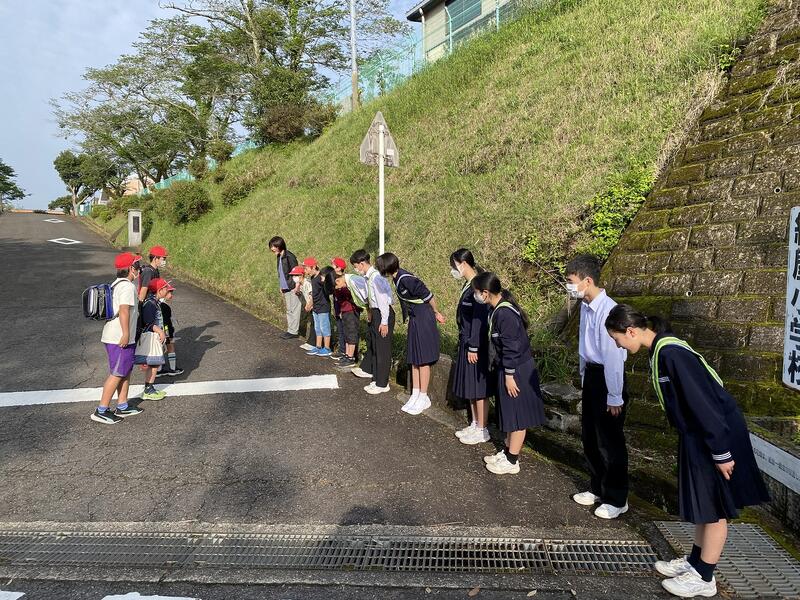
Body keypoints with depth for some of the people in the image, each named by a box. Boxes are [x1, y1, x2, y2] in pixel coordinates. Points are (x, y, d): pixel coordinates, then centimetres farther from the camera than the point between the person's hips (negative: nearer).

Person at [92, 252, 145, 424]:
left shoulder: (117, 284, 14)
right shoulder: (127, 286, -17)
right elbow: (124, 310, -27)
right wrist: (126, 334, -28)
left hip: (115, 336, 10)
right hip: (120, 339, -10)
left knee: (126, 371, 17)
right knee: (117, 374, -3)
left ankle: (122, 407, 25)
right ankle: (101, 411, 3)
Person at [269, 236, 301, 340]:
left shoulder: (289, 257, -17)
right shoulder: (279, 257, 11)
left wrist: (296, 287, -19)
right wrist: (280, 287, 16)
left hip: (292, 289, -9)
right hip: (285, 288, 9)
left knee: (294, 309, -1)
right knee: (288, 310, 14)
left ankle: (294, 332, 5)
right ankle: (290, 330, 23)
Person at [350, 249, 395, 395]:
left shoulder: (375, 277, -22)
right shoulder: (368, 277, 6)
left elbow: (383, 300, -23)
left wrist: (384, 322, -22)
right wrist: (370, 311, 19)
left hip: (383, 314, -10)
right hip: (375, 312, 10)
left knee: (381, 349, -2)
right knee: (371, 342, 27)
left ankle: (381, 384, 8)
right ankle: (367, 369, 50)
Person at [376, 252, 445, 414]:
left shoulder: (406, 279, -24)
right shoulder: (397, 278, 5)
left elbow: (428, 296, -18)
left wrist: (437, 313, -6)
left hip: (424, 319, -9)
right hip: (414, 319, 9)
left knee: (422, 359, -1)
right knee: (414, 359, 11)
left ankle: (424, 397, 9)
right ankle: (415, 395, 19)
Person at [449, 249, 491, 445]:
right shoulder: (468, 285, 9)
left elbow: (479, 320, -21)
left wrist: (473, 348, -19)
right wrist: (465, 344, 16)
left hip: (475, 345, -9)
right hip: (466, 342, 9)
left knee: (478, 387, 2)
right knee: (469, 386, 17)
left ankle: (483, 430, 14)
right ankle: (475, 424, 30)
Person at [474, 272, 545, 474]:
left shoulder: (505, 314, -26)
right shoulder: (498, 309, 4)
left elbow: (511, 348, -24)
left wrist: (509, 376, -19)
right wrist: (504, 373, 20)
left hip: (517, 371, -9)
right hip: (506, 369, 9)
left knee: (517, 416, 5)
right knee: (510, 415, 19)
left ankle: (512, 461, 17)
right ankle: (507, 452, 33)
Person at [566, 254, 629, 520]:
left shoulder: (607, 310, -25)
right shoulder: (586, 307, 2)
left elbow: (613, 356, -22)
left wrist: (615, 397, -16)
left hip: (608, 377, -9)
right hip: (591, 375, 9)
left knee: (609, 441, 6)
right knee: (589, 437, 19)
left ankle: (616, 499, 25)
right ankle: (597, 488, 38)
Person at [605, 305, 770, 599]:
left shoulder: (670, 353, -26)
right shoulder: (660, 349, 4)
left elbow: (703, 403, -26)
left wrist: (721, 452, -20)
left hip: (717, 433, -9)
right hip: (698, 434, 9)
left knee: (714, 508, 5)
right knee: (699, 502, 20)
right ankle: (695, 561, 34)